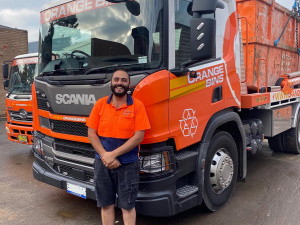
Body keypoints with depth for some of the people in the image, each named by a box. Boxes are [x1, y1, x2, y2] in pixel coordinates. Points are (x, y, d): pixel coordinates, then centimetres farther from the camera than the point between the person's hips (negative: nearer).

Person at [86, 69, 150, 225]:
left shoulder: (137, 106, -6)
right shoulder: (100, 104, 2)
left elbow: (138, 137, -11)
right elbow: (92, 134, 1)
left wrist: (113, 154, -15)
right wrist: (105, 156, -12)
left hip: (128, 164, -2)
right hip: (103, 163, 3)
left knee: (128, 206, 7)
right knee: (106, 204, 13)